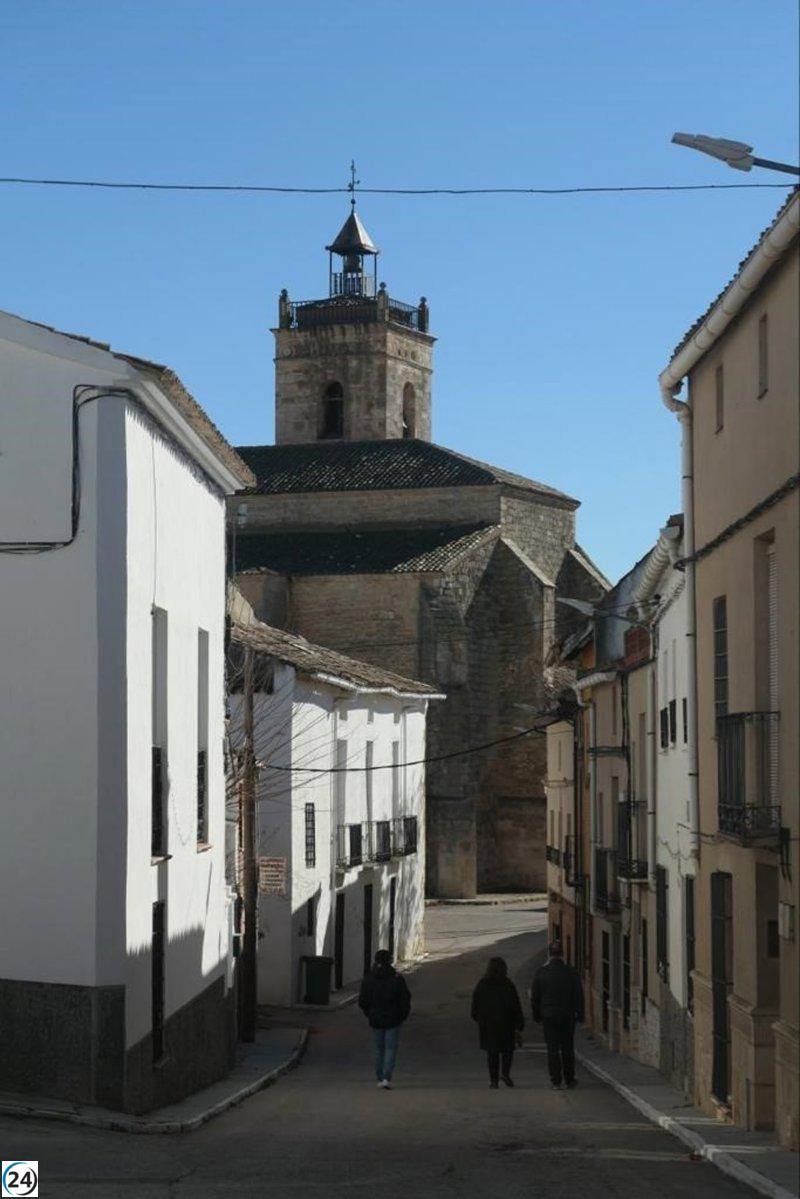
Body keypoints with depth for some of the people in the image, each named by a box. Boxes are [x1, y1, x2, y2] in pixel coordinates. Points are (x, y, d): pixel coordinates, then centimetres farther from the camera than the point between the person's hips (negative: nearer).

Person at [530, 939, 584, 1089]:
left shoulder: (541, 972, -3)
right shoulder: (570, 972, -4)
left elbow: (534, 997, 2)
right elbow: (578, 996, -1)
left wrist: (537, 1015, 11)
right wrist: (580, 1015, 6)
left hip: (548, 1016, -1)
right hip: (567, 1015, 1)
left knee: (552, 1049, 1)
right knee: (567, 1048, 11)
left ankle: (556, 1081, -2)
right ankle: (569, 1079, 17)